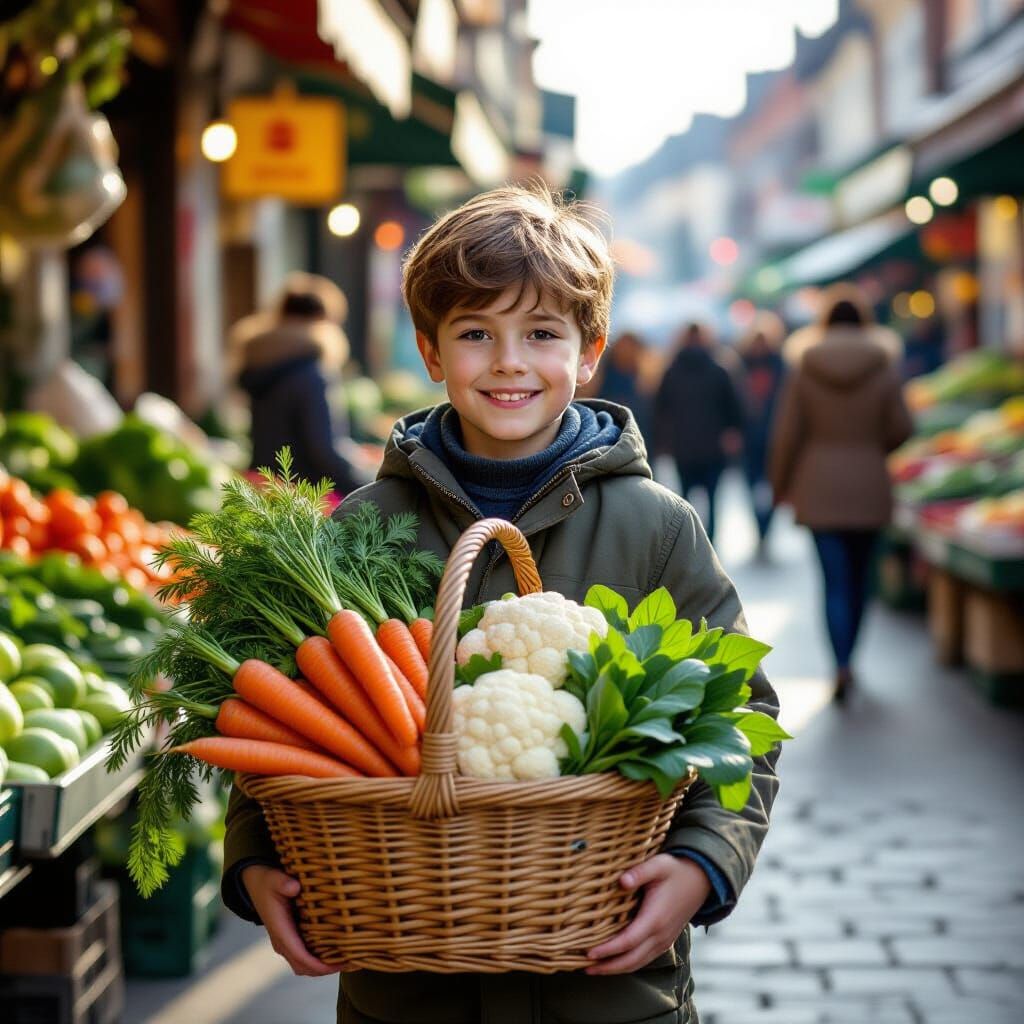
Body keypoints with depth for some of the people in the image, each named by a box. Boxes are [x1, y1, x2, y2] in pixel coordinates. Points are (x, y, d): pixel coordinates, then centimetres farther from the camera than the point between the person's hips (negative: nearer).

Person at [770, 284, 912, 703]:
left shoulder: (803, 368, -3)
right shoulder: (883, 366, -2)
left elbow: (786, 433, -4)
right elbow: (900, 428, -4)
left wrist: (779, 485, 7)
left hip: (819, 485, -1)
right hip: (868, 484, 1)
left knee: (835, 580, -2)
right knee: (859, 576, 16)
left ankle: (842, 667, -17)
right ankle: (847, 658, 28)